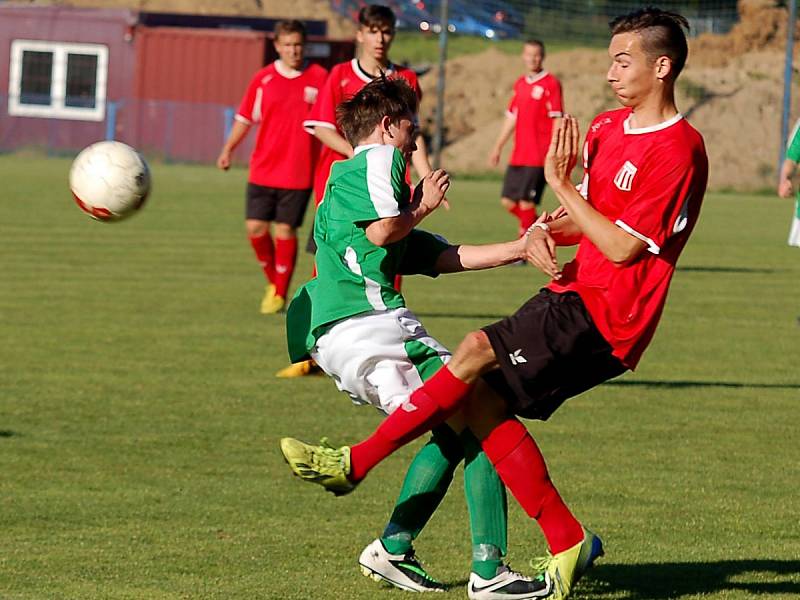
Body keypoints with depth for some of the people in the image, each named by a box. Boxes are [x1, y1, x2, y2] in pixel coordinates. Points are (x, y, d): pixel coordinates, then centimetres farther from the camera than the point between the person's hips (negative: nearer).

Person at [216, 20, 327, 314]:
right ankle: (273, 280, 21)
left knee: (285, 230, -3)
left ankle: (280, 294, 11)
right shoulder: (263, 79, 3)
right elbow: (245, 118, 11)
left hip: (298, 173, -2)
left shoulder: (319, 78, 0)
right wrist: (228, 149, 0)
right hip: (263, 170, 2)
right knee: (255, 226, -3)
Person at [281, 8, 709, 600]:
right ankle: (567, 543, 4)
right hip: (575, 296, 9)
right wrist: (544, 232, -4)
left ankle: (356, 462, -13)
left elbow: (623, 247, -18)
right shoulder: (607, 128, 14)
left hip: (604, 315, -9)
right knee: (482, 399, -1)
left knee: (476, 353, -21)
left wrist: (561, 184, -15)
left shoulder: (678, 151, -14)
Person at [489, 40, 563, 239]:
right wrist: (498, 147, 21)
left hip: (538, 157, -7)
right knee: (508, 202, 8)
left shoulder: (551, 84, -7)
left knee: (526, 203, -9)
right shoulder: (520, 84, 15)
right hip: (518, 156, 7)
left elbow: (557, 121, -10)